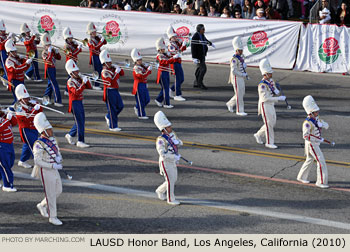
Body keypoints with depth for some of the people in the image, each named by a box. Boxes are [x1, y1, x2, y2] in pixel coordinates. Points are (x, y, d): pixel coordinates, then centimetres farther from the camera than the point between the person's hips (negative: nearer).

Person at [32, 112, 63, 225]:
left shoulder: (52, 139, 4)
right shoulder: (39, 144, -20)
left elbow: (58, 152, 14)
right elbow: (37, 161, -22)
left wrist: (59, 158, -10)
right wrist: (53, 166, -26)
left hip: (54, 170, 8)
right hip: (45, 171, -8)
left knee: (58, 191, 16)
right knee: (51, 194, 1)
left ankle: (42, 205, 35)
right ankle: (52, 217, 14)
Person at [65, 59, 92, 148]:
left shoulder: (79, 79, 11)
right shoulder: (70, 82, -12)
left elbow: (89, 87, 9)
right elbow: (76, 92, -26)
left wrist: (86, 80, -4)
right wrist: (83, 83, -29)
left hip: (80, 102, 8)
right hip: (74, 103, -8)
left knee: (81, 121, 15)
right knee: (80, 122, -9)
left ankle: (70, 135, 32)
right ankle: (80, 142, -6)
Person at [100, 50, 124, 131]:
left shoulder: (112, 69, 10)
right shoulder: (105, 72, -15)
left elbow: (122, 73, 14)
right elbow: (112, 81, -26)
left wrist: (118, 68, -1)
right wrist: (116, 72, -24)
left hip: (115, 90, 8)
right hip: (109, 91, -8)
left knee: (120, 106, 11)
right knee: (112, 109, -3)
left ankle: (108, 117, 32)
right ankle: (113, 126, 5)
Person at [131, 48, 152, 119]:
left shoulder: (142, 66, 12)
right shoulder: (136, 68, -15)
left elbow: (147, 72, 16)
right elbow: (143, 75, -25)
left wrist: (149, 68, -3)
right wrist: (149, 70, -21)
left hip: (144, 85, 9)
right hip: (139, 86, -9)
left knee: (147, 100, 12)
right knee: (140, 100, -2)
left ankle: (137, 108, 33)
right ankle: (141, 115, 5)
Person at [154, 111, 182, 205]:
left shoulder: (172, 134, -1)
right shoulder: (161, 140, -25)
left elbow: (179, 142, 14)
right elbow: (162, 154, -31)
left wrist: (177, 142, -11)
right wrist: (175, 156, -30)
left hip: (173, 162, 8)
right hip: (165, 162, -8)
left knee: (174, 179, 17)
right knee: (170, 181, -1)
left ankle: (160, 191, 37)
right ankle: (170, 199, 16)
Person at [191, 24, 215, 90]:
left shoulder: (202, 35, 5)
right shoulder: (195, 37, -21)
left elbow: (205, 40, 27)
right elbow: (193, 48, -23)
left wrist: (211, 43, 45)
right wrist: (194, 58, -28)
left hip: (202, 55, 9)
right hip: (197, 56, -9)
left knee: (200, 68, 12)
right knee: (203, 69, -11)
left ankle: (196, 83, 20)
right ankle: (200, 83, -1)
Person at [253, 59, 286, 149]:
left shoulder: (271, 81, 5)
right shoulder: (262, 85, -22)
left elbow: (276, 91, 17)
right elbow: (265, 98, -26)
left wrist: (276, 91, -8)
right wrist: (279, 98, -27)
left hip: (271, 105, 9)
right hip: (265, 105, -9)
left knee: (272, 122, 14)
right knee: (269, 124, -2)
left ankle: (258, 135, 30)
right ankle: (269, 142, 9)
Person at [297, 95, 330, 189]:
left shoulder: (317, 119, 4)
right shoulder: (307, 123, -24)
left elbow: (326, 126, 6)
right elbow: (305, 136, -29)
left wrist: (321, 124, -18)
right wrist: (319, 139, -26)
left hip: (316, 144, 9)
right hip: (311, 144, -9)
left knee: (310, 160, 21)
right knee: (321, 162, -8)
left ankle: (301, 177, 37)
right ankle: (321, 182, -1)